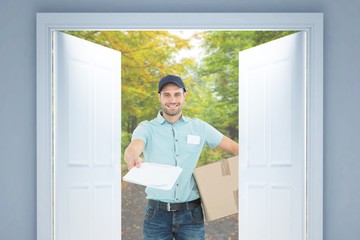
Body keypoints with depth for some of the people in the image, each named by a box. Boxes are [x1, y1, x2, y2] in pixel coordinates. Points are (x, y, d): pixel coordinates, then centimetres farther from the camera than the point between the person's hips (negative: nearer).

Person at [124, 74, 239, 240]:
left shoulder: (199, 127, 6)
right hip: (157, 214, -1)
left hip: (191, 214, 1)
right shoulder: (146, 128, 0)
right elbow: (132, 149, -21)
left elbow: (233, 148, 9)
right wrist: (133, 159, -45)